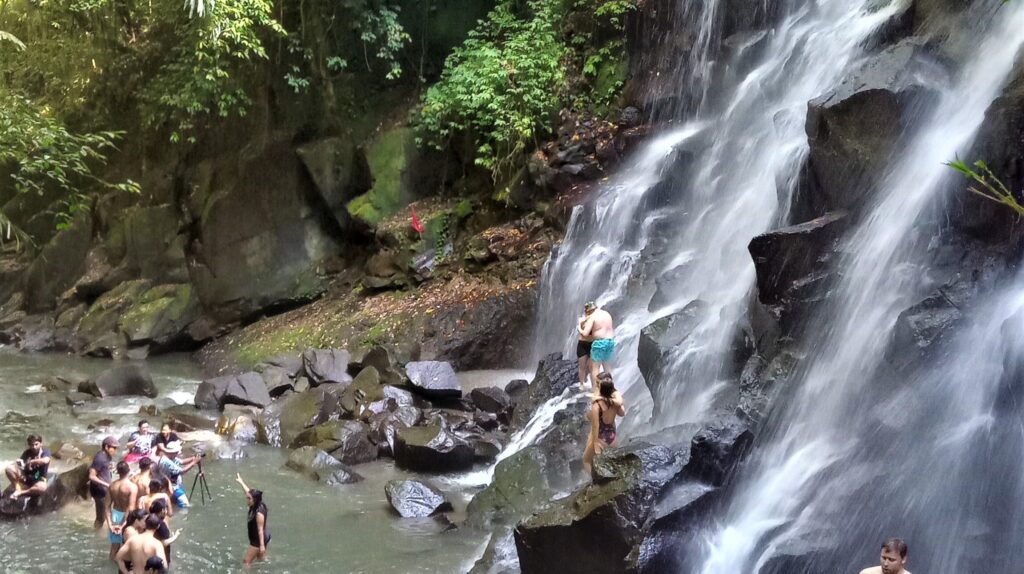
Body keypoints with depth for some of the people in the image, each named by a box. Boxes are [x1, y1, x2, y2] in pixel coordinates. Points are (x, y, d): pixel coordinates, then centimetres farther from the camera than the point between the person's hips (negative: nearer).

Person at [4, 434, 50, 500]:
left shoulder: (45, 452, -10)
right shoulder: (27, 453, 2)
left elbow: (45, 461, -33)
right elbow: (18, 464, -6)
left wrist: (31, 462, -23)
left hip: (38, 480, -3)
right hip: (25, 478, 3)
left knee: (42, 487, -40)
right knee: (9, 468, -20)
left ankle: (20, 493, -24)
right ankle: (16, 488, -13)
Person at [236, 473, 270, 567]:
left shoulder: (259, 513, -29)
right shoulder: (258, 505, -5)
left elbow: (260, 530, -29)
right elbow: (248, 492, 10)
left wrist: (262, 545, -28)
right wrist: (241, 482, 20)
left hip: (258, 540, -9)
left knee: (246, 562, -2)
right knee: (261, 559, 22)